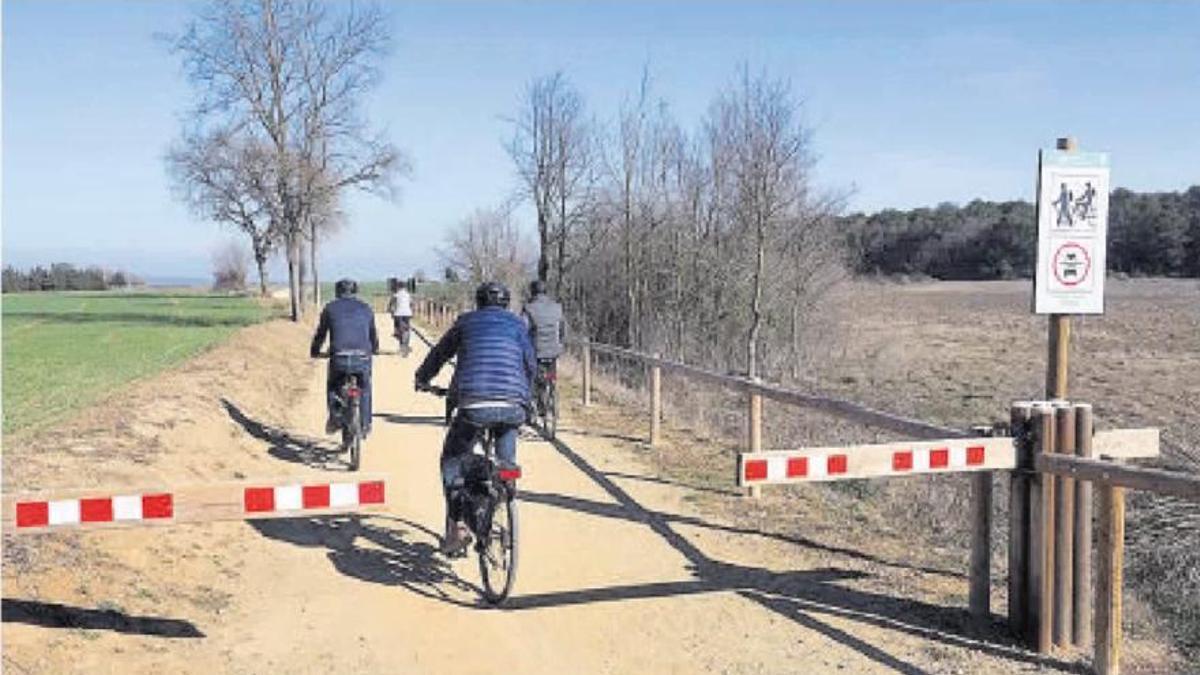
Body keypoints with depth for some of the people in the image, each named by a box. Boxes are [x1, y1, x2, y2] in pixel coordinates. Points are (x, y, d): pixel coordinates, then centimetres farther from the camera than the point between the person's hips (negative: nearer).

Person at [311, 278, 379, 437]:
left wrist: (314, 351, 35)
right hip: (362, 358, 1)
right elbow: (373, 333, 28)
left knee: (332, 387, 25)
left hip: (339, 357, -1)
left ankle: (334, 420, 15)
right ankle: (365, 425, 22)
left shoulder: (330, 308, 12)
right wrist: (375, 349, 48)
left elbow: (320, 333, 17)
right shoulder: (365, 308, 17)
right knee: (364, 389, 23)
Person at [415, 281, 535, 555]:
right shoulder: (516, 324, 20)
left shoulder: (467, 322, 18)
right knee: (506, 462, 27)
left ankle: (457, 526, 3)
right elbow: (530, 365, 25)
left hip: (474, 404, -2)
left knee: (452, 460, 15)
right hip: (514, 406, 2)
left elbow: (439, 353, 27)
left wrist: (422, 379, 44)